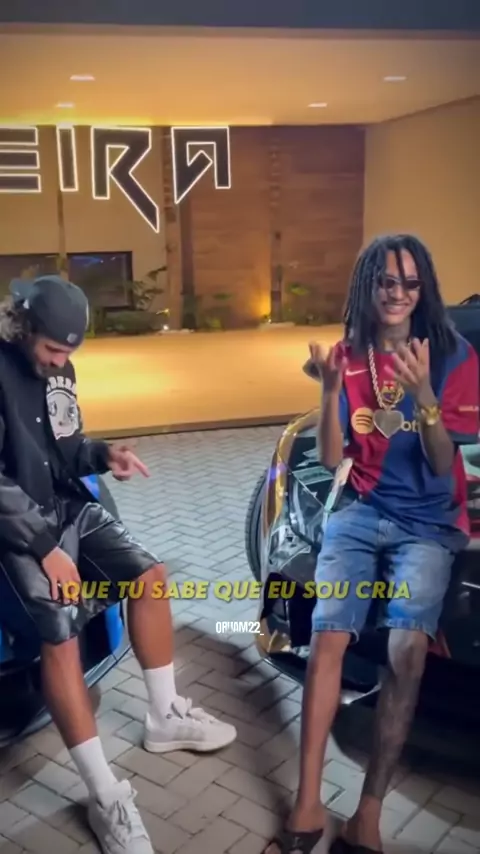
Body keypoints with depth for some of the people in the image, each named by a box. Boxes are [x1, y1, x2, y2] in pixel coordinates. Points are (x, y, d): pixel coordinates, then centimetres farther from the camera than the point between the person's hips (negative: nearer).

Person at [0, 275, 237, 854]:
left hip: (66, 505, 8)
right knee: (59, 633, -22)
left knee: (147, 573, 2)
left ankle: (164, 718, 17)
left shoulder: (58, 371, 4)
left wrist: (103, 455, -8)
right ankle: (106, 796, -14)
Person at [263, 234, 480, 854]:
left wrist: (423, 393, -22)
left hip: (429, 523, -2)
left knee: (407, 648, -27)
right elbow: (331, 458, 2)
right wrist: (331, 389, -13)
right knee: (327, 635, -22)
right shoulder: (349, 357, 7)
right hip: (361, 512, 2)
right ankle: (308, 804, -14)